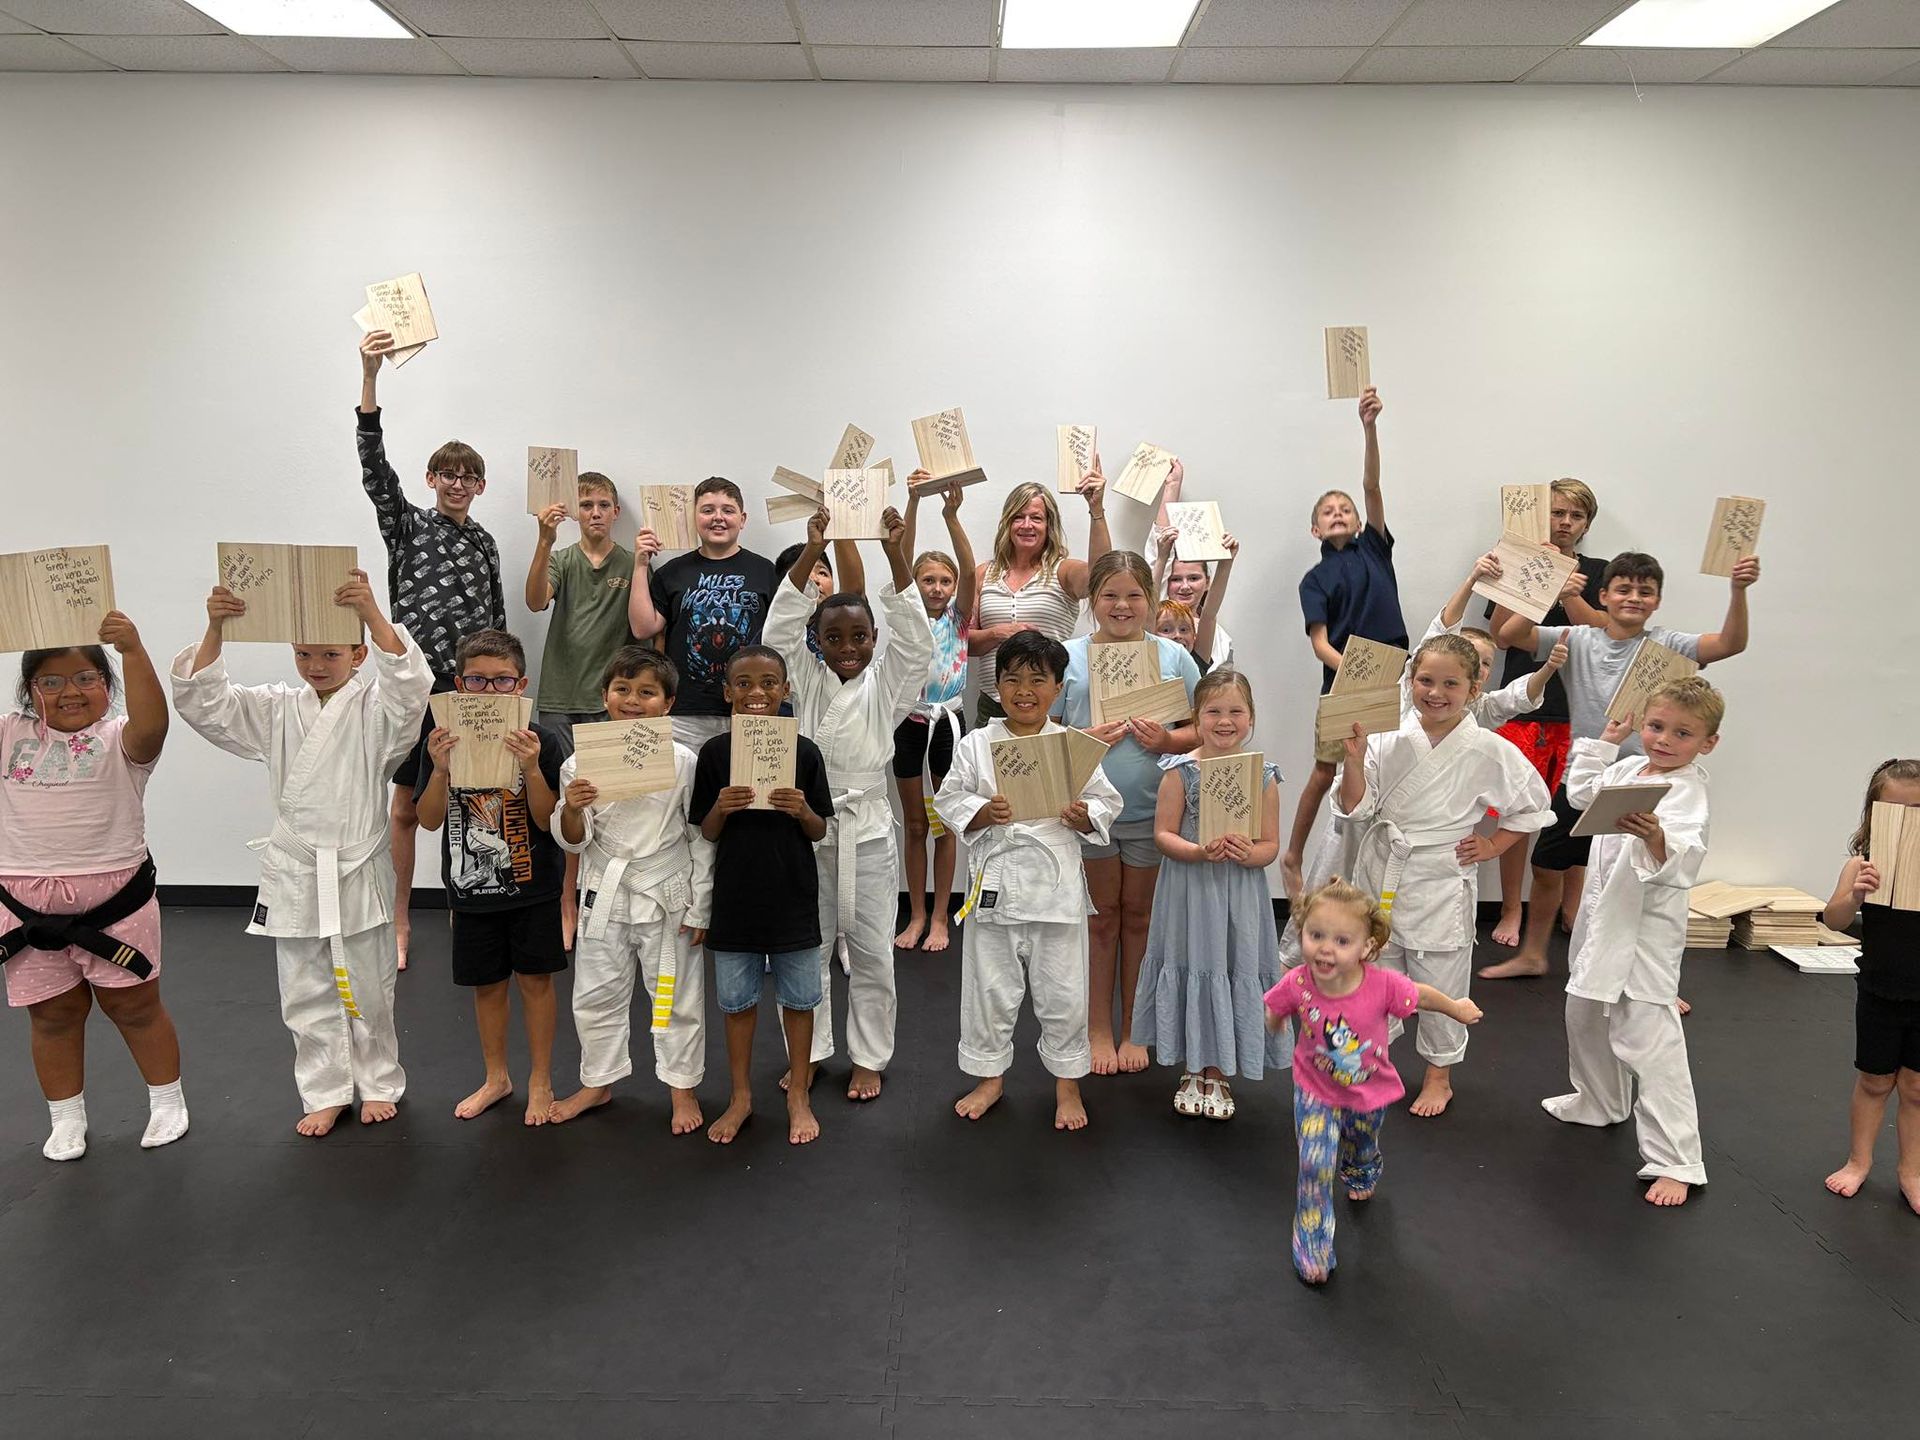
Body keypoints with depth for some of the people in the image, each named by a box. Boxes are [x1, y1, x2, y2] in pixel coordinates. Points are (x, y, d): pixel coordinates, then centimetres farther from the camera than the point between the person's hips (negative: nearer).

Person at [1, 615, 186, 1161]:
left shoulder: (119, 740, -6)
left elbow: (152, 723, -27)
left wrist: (134, 651, -40)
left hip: (114, 900, -3)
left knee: (135, 1007, 11)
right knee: (52, 1016, 15)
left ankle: (167, 1101, 28)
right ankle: (65, 1118, 32)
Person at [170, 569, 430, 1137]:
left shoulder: (374, 706, -6)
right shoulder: (275, 710, 5)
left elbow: (409, 682, -26)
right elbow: (202, 701, -4)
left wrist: (371, 613, -39)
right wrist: (216, 629, -20)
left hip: (360, 872, -3)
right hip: (293, 873, 3)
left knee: (368, 991, 11)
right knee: (306, 994, 12)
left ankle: (379, 1084, 29)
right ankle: (326, 1094, 27)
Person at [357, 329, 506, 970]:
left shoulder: (485, 543, 13)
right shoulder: (408, 525, 3)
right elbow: (374, 464, -11)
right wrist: (369, 376, -22)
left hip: (471, 688, 3)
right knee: (406, 807, 5)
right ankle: (400, 920, 17)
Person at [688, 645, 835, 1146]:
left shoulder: (804, 752, -6)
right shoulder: (715, 752, -5)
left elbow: (819, 832, 0)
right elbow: (707, 835, 1)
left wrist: (803, 811, -20)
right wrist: (721, 808, -19)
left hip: (793, 897, 0)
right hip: (735, 895, 1)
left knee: (798, 999, 11)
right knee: (737, 1001, 13)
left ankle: (798, 1096, 29)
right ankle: (740, 1096, 31)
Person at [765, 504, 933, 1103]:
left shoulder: (886, 684, 0)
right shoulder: (806, 681, 2)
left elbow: (914, 637, -14)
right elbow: (778, 630, -11)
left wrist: (897, 556, -24)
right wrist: (810, 554, -22)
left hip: (867, 833, -1)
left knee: (872, 954, 8)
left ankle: (869, 1058, 23)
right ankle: (809, 1053, 26)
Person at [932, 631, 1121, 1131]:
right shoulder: (975, 745, 1)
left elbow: (1107, 802, 5)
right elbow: (947, 802, 1)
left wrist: (1084, 817, -15)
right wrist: (983, 812, -16)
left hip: (1057, 886, 0)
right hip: (994, 883, 1)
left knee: (1062, 991, 9)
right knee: (990, 987, 12)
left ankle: (1067, 1083, 28)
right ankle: (989, 1076, 31)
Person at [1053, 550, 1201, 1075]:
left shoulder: (1173, 656, 2)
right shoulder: (1069, 657, 0)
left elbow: (1202, 728, 5)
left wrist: (1168, 740, -14)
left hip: (1151, 812, 1)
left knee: (1138, 917, 13)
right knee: (1101, 917, 11)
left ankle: (1132, 1031, 26)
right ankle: (1098, 1030, 23)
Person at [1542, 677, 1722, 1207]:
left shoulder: (1688, 792, -18)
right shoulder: (1629, 769, 5)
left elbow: (1681, 861, -31)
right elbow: (1581, 793, 24)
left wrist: (1656, 838, -51)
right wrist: (1604, 741, 19)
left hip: (1647, 928, -9)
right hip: (1604, 915, 9)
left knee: (1648, 1039, -10)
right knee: (1585, 1015, 24)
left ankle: (1675, 1161, -1)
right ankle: (1600, 1102, 48)